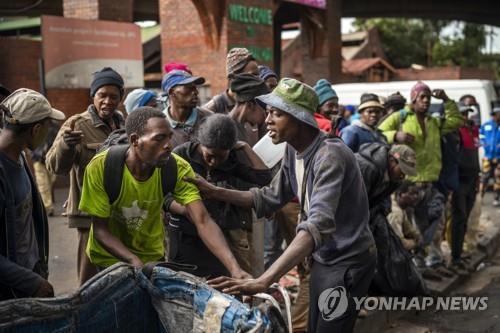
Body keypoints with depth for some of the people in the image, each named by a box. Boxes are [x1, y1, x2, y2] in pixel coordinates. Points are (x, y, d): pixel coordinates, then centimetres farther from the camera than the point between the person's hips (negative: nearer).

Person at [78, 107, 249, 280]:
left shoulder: (178, 168, -24)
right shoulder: (100, 167, -29)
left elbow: (203, 222, -31)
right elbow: (100, 230, -21)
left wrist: (234, 268, -44)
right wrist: (134, 261, -36)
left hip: (152, 255, 2)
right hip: (110, 256, -2)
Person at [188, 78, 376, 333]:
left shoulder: (329, 155, -29)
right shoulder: (293, 150, -2)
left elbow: (319, 225, -40)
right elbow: (271, 197, 6)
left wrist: (264, 280, -50)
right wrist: (215, 192, -4)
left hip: (347, 261, -8)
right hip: (323, 258, 8)